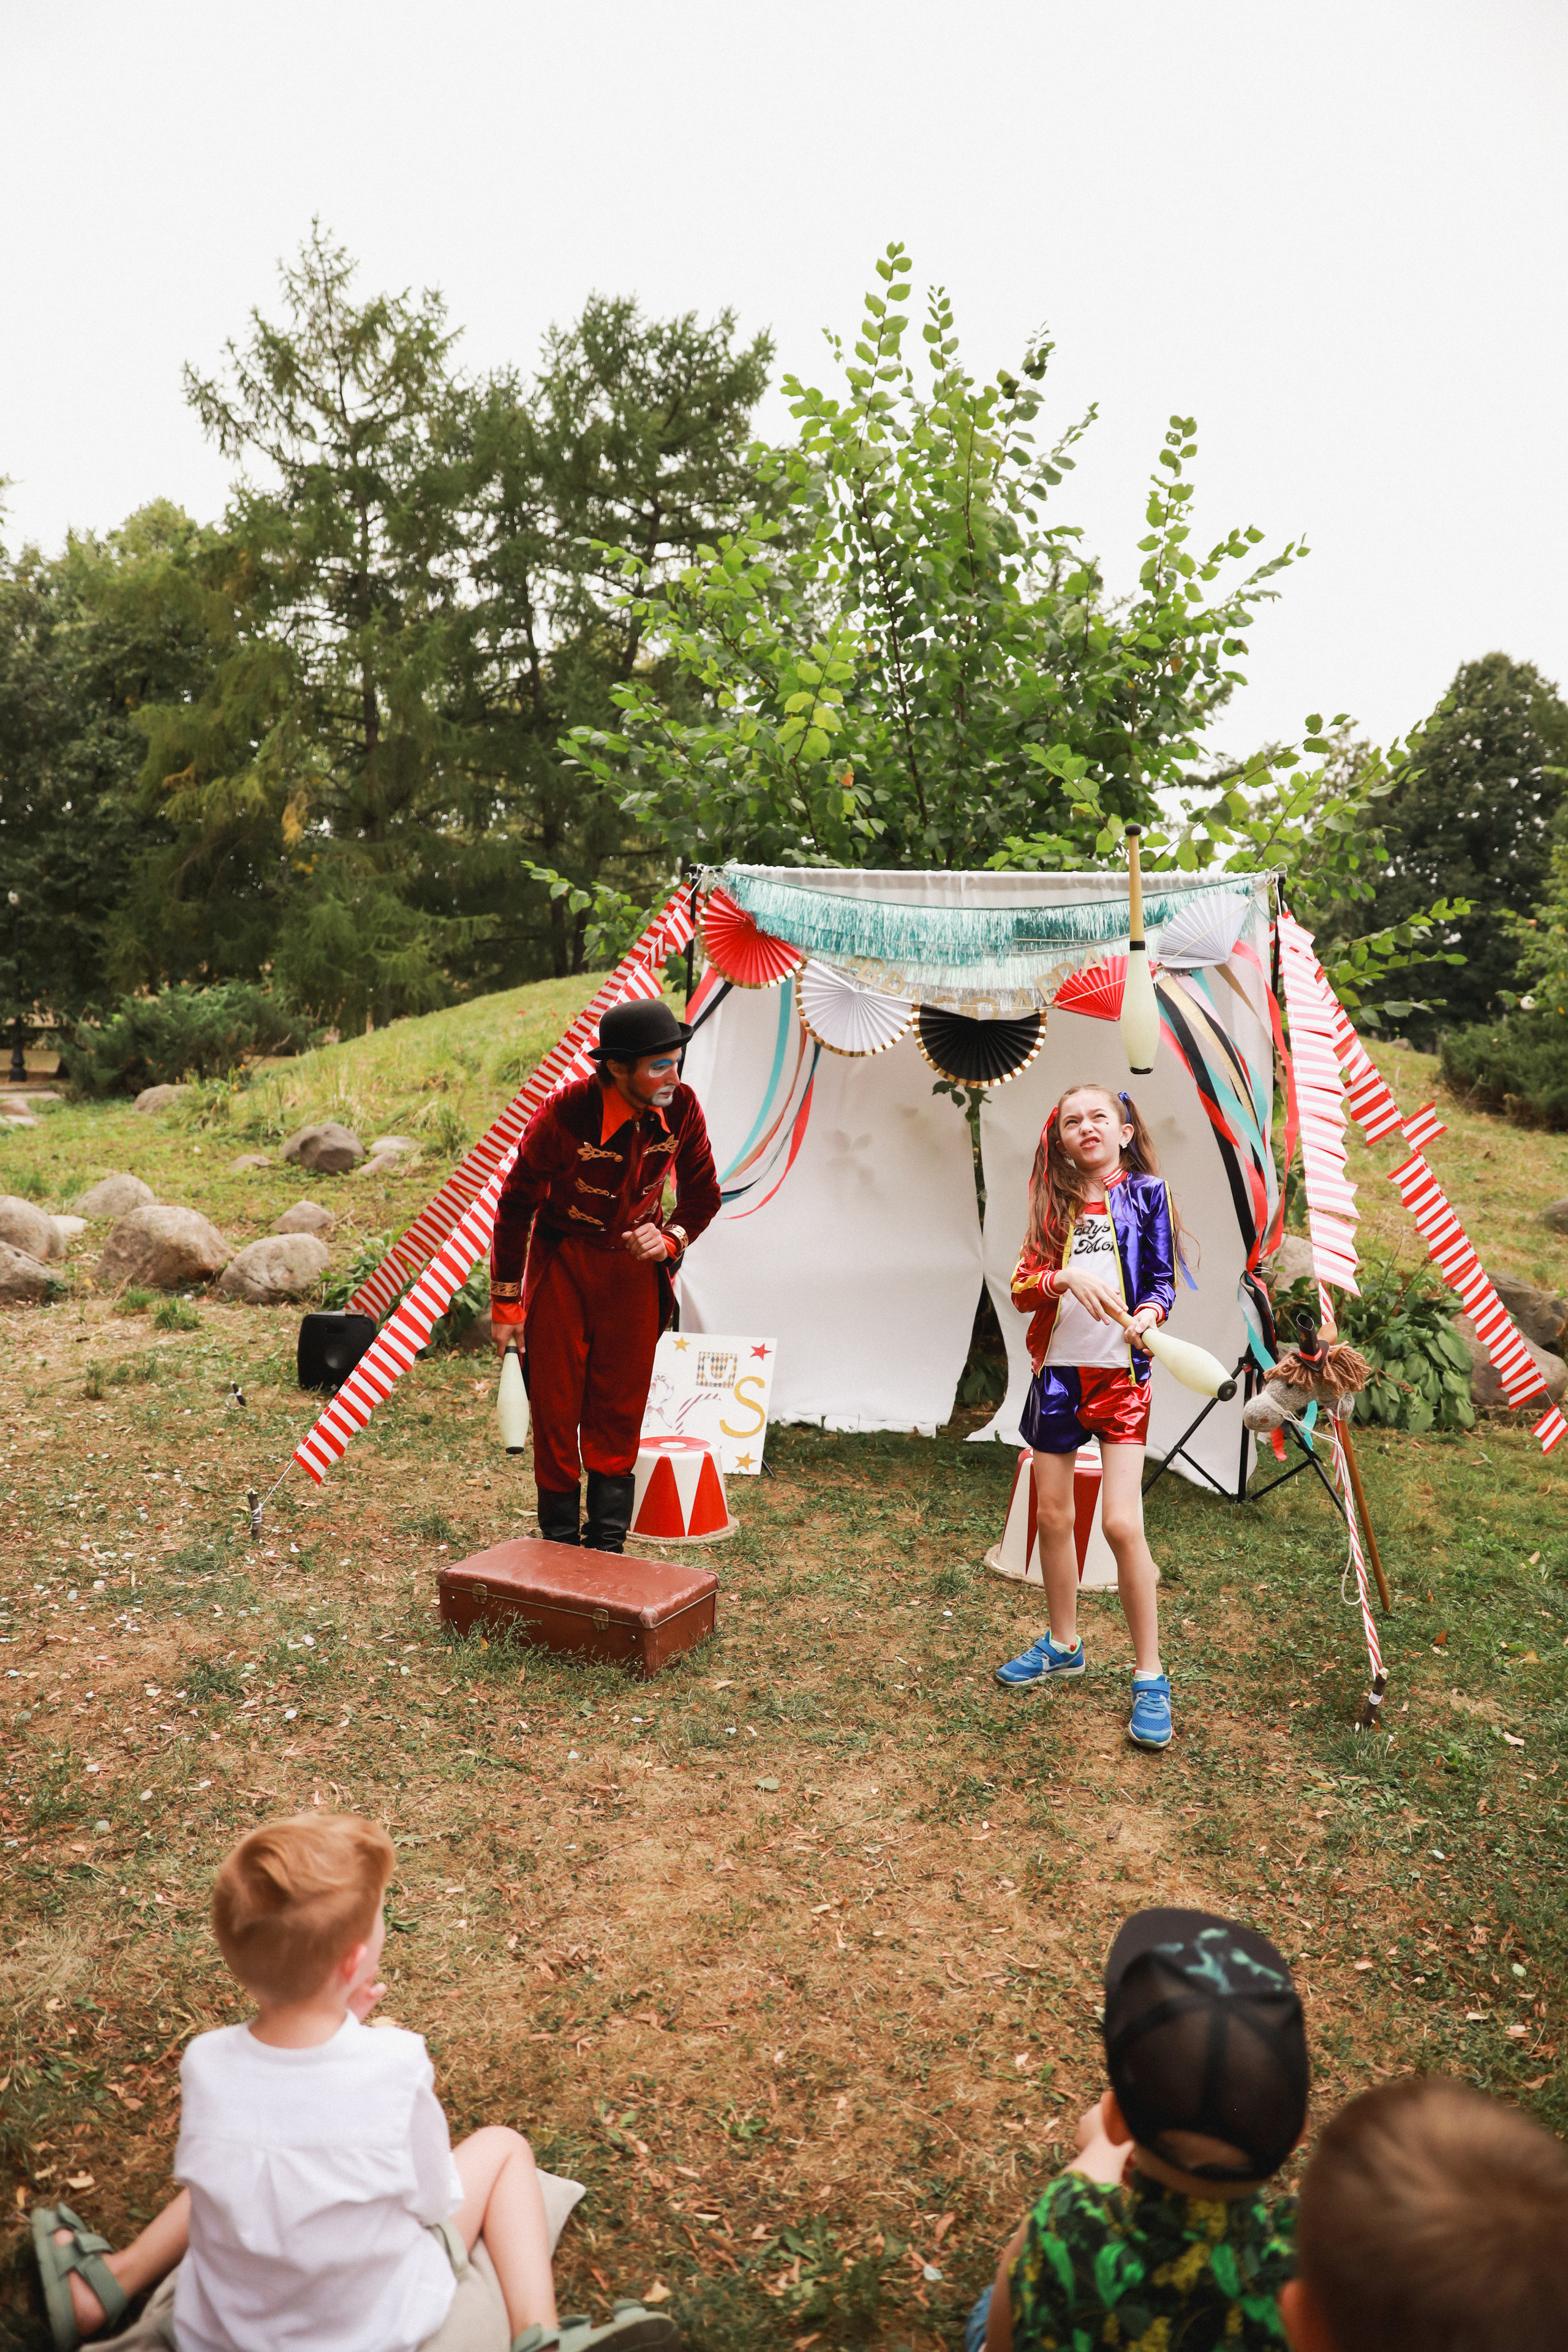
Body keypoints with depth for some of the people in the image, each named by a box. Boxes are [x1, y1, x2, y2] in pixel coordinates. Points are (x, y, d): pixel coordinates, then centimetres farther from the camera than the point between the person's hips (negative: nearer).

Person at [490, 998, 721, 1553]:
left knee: (620, 1410, 5)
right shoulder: (565, 1114, -25)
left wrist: (671, 1240, -16)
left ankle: (608, 1545, 16)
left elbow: (702, 1196, 5)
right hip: (561, 1263, -3)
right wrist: (505, 1301, -7)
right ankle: (559, 1549, 18)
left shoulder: (681, 1109, -13)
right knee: (556, 1409, 3)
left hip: (636, 1265, 3)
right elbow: (516, 1204, -11)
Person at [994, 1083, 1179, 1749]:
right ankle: (1062, 1646, 30)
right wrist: (1066, 1276, -19)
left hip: (1120, 1370, -4)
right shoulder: (1055, 1203, 9)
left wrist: (1147, 1313, -19)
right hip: (1057, 1369, 4)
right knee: (1052, 1515, 11)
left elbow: (1161, 1279, 2)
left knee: (1122, 1523, -12)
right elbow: (1021, 1287, 1)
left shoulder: (1145, 1192, 2)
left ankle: (1150, 1677, 1)